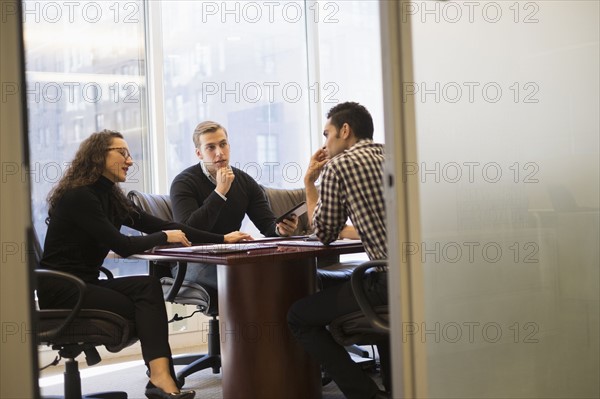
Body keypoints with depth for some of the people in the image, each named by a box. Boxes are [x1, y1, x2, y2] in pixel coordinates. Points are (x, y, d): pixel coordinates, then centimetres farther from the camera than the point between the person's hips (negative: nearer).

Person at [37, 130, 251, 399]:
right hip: (59, 289, -7)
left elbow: (160, 225, 6)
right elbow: (123, 246, -22)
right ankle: (160, 377, -14)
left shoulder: (111, 197, 11)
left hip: (85, 284, 7)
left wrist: (222, 239, 0)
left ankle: (160, 377, -24)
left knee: (148, 286, -17)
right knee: (145, 308, -19)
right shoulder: (78, 196, -16)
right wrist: (165, 237, -6)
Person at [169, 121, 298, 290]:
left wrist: (280, 229, -26)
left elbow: (268, 224, -1)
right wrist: (220, 192, -23)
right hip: (191, 262, -5)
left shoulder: (245, 181, 8)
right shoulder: (183, 183, -9)